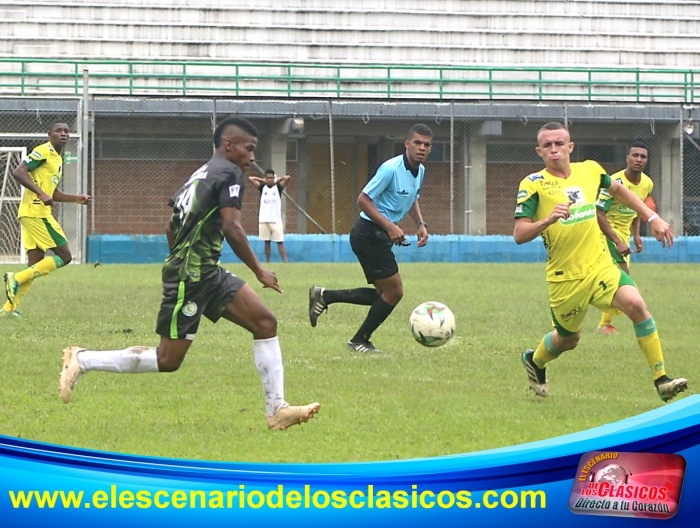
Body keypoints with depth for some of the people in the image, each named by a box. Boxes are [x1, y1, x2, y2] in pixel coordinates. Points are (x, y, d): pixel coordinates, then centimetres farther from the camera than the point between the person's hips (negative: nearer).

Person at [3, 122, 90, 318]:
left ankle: (10, 307, 6)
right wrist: (41, 193, -25)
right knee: (64, 256, -9)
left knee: (36, 264, 8)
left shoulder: (57, 158, 22)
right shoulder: (44, 152, -8)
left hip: (39, 212, 10)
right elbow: (18, 172, -19)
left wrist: (76, 198, 23)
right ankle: (17, 278, -12)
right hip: (36, 212, -10)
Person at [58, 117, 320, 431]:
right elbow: (231, 228, -19)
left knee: (265, 323, 2)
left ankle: (277, 410, -1)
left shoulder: (201, 175, 18)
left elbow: (171, 229, 21)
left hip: (208, 275, 10)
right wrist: (259, 272, -12)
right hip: (191, 276, -10)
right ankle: (83, 361, 5)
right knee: (168, 360, -4)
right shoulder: (229, 173, -10)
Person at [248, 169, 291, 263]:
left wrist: (277, 180, 2)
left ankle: (285, 261, -10)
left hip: (276, 220, -2)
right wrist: (263, 181, 4)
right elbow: (250, 178, 2)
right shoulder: (262, 187, 8)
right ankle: (268, 261, 10)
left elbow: (288, 177, -9)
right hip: (263, 220, 2)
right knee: (267, 242, 6)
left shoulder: (278, 187, 3)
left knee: (280, 242, -7)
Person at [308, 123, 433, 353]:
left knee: (384, 294, 11)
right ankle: (360, 341, 11)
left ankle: (324, 296, 15)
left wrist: (420, 224, 8)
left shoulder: (420, 171, 7)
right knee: (394, 291, -6)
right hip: (369, 234, -10)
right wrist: (390, 226, -26)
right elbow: (363, 200, -21)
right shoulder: (391, 169, -21)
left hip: (378, 236, 10)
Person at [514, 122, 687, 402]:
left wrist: (653, 218, 17)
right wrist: (548, 220, -36)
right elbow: (519, 234, -18)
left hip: (600, 266, 2)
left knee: (635, 303, -22)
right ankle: (534, 361, 49)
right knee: (568, 339, 13)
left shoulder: (589, 170, 1)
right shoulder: (533, 185, -11)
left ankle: (661, 379, -18)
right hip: (565, 277, -2)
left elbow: (618, 190, 23)